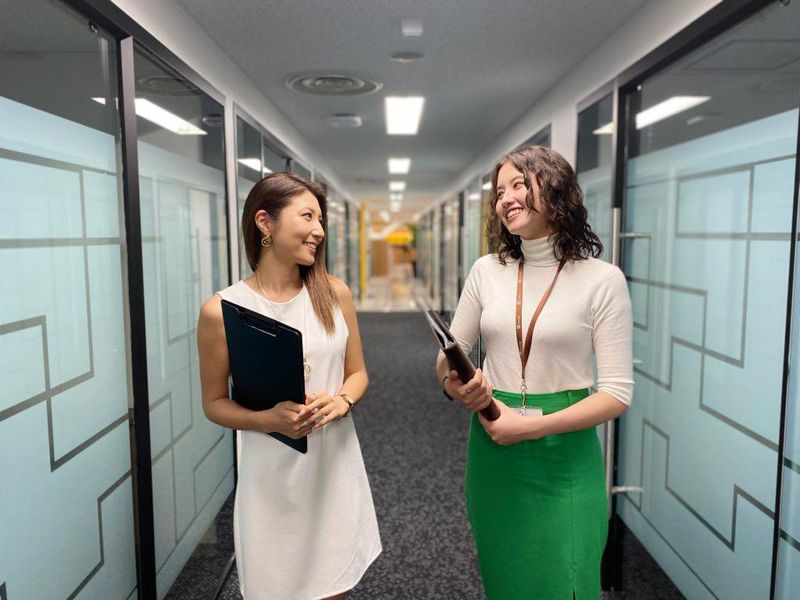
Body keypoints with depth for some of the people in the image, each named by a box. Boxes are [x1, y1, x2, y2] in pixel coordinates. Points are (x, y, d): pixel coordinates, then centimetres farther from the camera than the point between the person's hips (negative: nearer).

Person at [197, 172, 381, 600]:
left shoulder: (335, 294, -2)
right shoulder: (222, 310, -11)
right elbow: (214, 403, -2)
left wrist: (341, 401, -14)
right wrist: (268, 420, -21)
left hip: (335, 464, 3)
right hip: (272, 474, -3)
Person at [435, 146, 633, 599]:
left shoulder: (603, 280, -10)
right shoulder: (487, 271, 1)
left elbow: (617, 393, -12)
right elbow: (448, 357, 9)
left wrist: (532, 426, -21)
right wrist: (453, 384, -14)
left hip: (565, 456, -3)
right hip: (492, 450, 4)